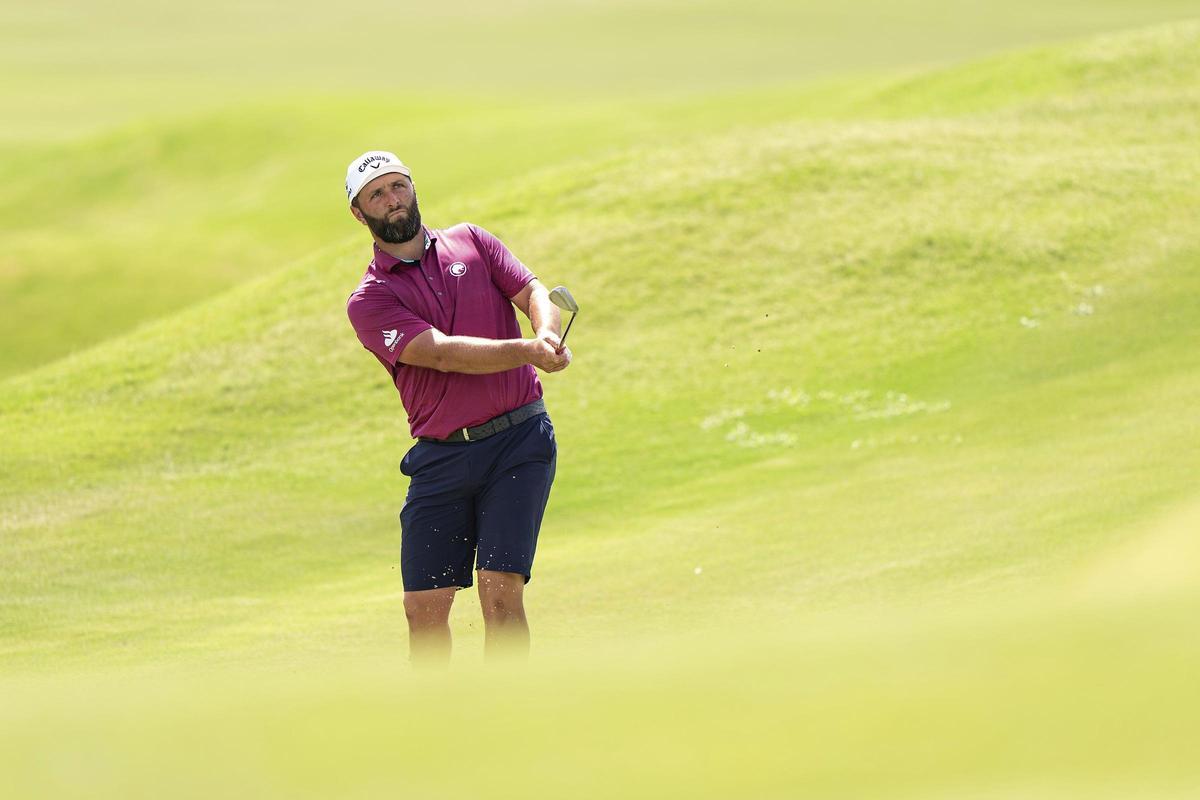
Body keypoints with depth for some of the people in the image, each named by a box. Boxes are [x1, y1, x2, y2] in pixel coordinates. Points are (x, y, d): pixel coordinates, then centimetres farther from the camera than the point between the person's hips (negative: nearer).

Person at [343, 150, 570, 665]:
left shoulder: (470, 242, 13)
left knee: (500, 589, -12)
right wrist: (528, 352, -24)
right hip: (441, 458, 0)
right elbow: (443, 354, -12)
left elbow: (534, 294, 3)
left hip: (519, 441, 0)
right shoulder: (369, 299, 2)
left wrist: (547, 334, -21)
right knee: (424, 607, -1)